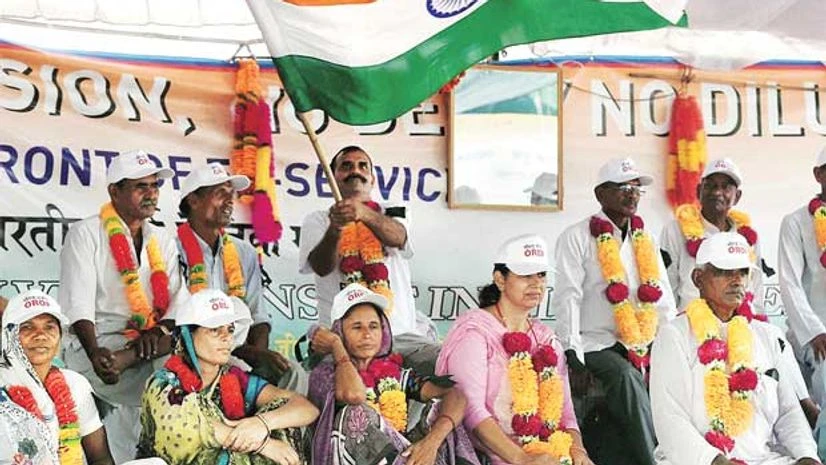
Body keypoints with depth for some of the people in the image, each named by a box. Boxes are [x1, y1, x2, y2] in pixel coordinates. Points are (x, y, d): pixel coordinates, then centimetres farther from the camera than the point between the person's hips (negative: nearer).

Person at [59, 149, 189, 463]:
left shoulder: (163, 241, 15)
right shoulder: (86, 234, 1)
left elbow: (179, 299, 4)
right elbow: (78, 303, -11)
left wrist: (160, 331, -18)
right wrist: (95, 353, -27)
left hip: (148, 344, 6)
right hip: (95, 345, -6)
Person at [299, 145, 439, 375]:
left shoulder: (393, 214, 17)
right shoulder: (317, 220, 13)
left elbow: (397, 237, -9)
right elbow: (321, 267, -7)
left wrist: (364, 214, -31)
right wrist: (334, 229, -28)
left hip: (402, 333, 2)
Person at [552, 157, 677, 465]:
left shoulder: (645, 239, 17)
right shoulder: (576, 238, 1)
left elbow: (662, 298, 16)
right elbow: (567, 299, -7)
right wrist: (573, 357, -16)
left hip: (645, 347, 5)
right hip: (597, 345, -5)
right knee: (626, 375, -32)